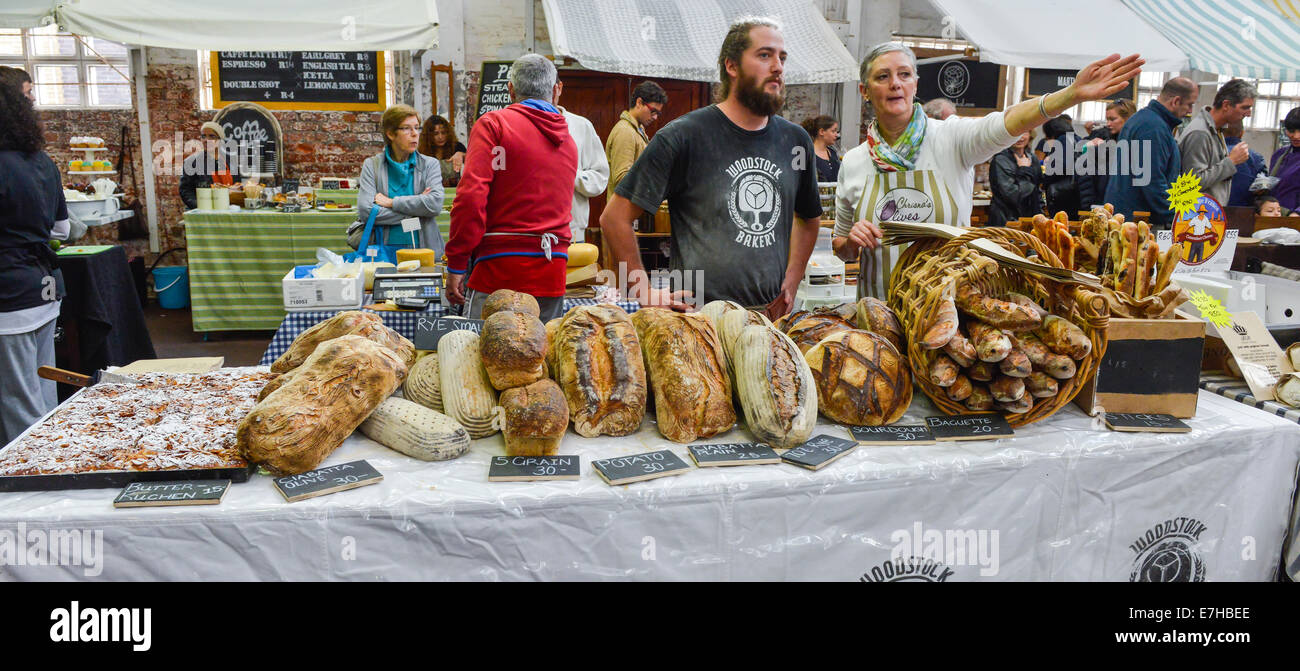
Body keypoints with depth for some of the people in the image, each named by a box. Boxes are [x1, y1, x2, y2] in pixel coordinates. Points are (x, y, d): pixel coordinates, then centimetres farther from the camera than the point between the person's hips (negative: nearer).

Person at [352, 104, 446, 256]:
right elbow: (365, 211, -4)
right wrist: (414, 211, -6)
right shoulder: (372, 165, 10)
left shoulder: (430, 164, 12)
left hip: (422, 249, 1)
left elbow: (435, 204, -6)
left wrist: (392, 202, -7)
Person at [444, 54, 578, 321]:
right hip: (553, 272, 5)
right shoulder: (569, 141, 17)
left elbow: (471, 194, -10)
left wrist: (456, 265, -9)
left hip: (499, 269, -5)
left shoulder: (493, 123, 0)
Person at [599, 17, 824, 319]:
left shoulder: (796, 140, 10)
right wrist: (646, 293, -10)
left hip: (771, 316, 5)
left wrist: (791, 283, 16)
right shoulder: (684, 136, -7)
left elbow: (809, 218, 27)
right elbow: (614, 217, -7)